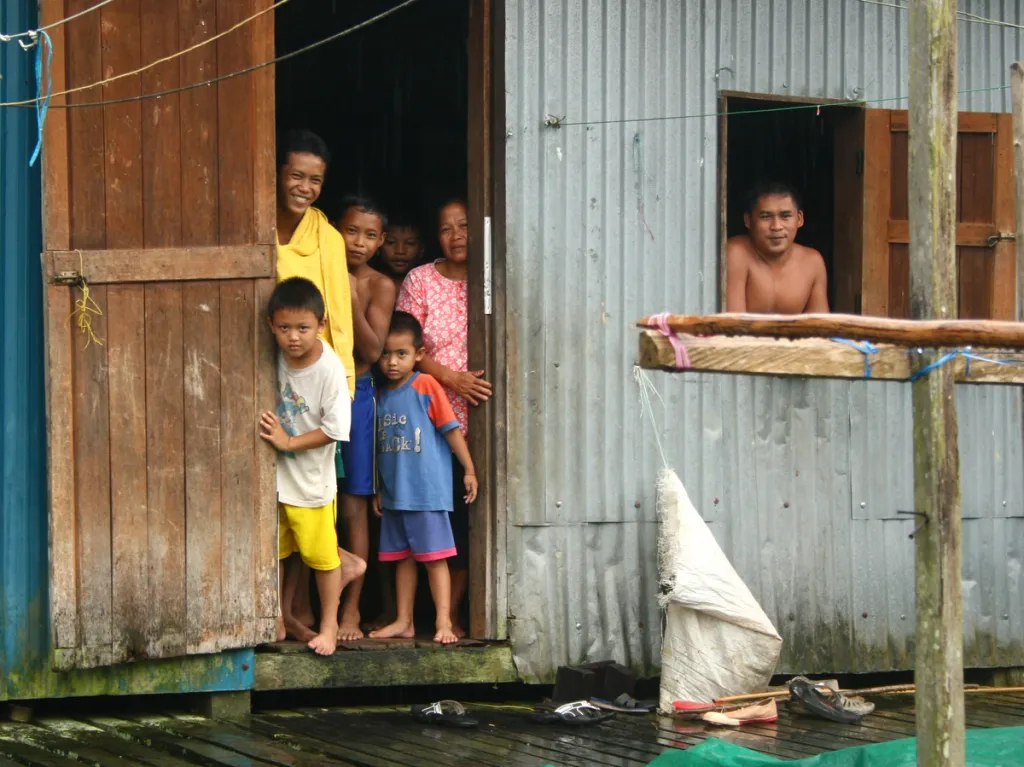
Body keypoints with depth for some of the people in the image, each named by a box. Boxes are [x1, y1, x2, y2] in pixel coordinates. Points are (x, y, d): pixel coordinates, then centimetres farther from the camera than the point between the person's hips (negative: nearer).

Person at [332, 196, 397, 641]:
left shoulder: (380, 287, 1)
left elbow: (372, 350, -8)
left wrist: (353, 301, -18)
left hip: (355, 395, -1)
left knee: (353, 505, 2)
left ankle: (351, 609, 8)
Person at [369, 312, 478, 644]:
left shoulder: (426, 386, -8)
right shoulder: (382, 395, 10)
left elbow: (451, 429, -6)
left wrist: (469, 470, -6)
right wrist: (379, 490, 17)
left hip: (427, 491, -6)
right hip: (394, 493, 6)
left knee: (433, 556, -3)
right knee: (402, 557, 12)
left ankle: (443, 622, -1)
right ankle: (404, 622, 18)